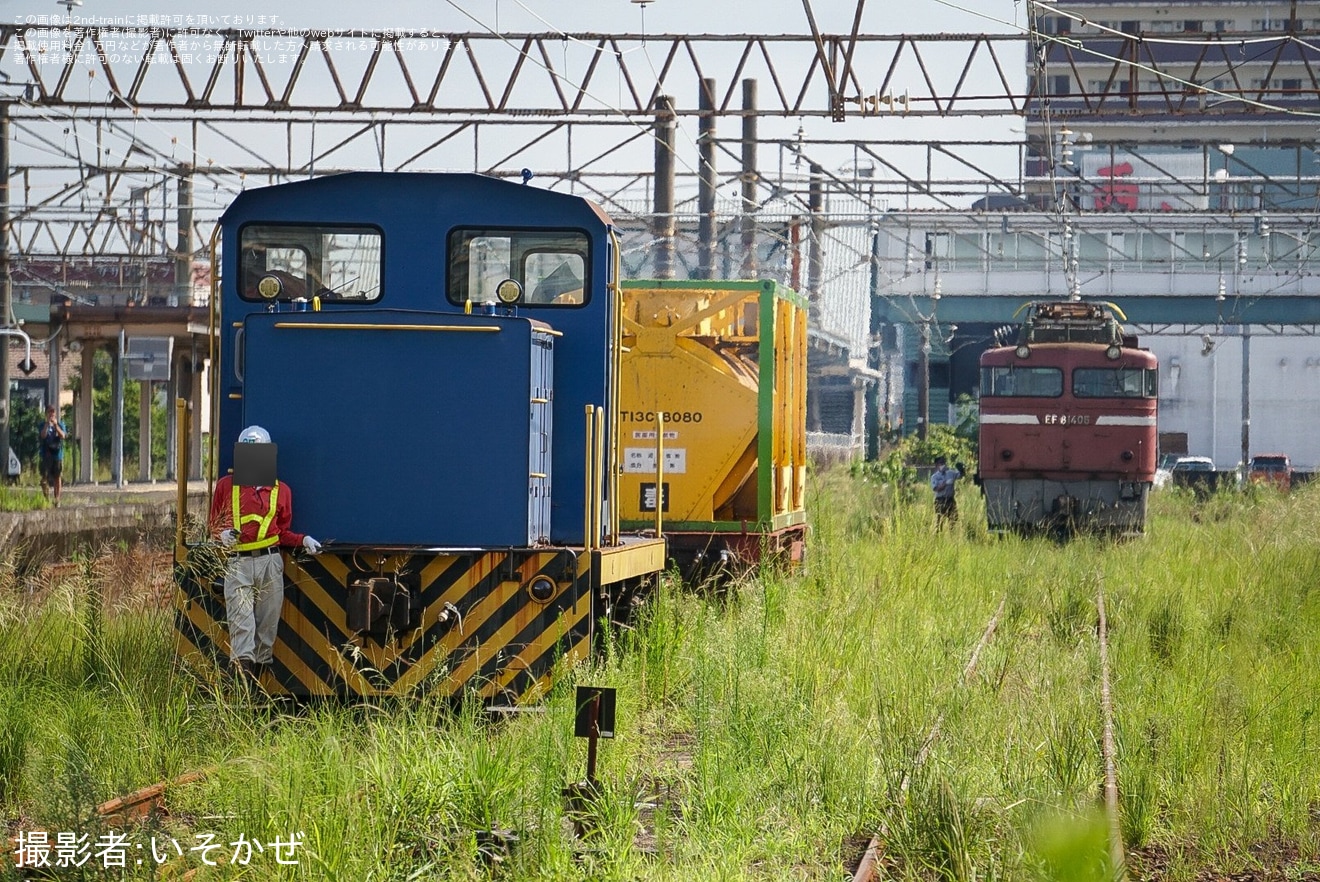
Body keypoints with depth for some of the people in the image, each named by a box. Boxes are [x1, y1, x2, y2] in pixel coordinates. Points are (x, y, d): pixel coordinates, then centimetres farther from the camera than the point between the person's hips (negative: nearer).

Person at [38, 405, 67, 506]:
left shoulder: (60, 424, 7)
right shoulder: (43, 425, 5)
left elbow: (63, 436, -7)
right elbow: (42, 436, -12)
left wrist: (56, 425, -17)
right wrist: (47, 424, -18)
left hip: (58, 454, 1)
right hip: (46, 455, -1)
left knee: (57, 477, 5)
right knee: (45, 477, -7)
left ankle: (57, 499, 11)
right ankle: (46, 498, 1)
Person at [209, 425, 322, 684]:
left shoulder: (281, 490, 15)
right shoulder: (226, 485, 11)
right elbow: (215, 524, 16)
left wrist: (303, 540, 2)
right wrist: (223, 534, -6)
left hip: (270, 562, 3)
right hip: (238, 563, -3)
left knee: (268, 623, 1)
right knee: (240, 621, -16)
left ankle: (256, 676, 7)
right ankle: (241, 679, -26)